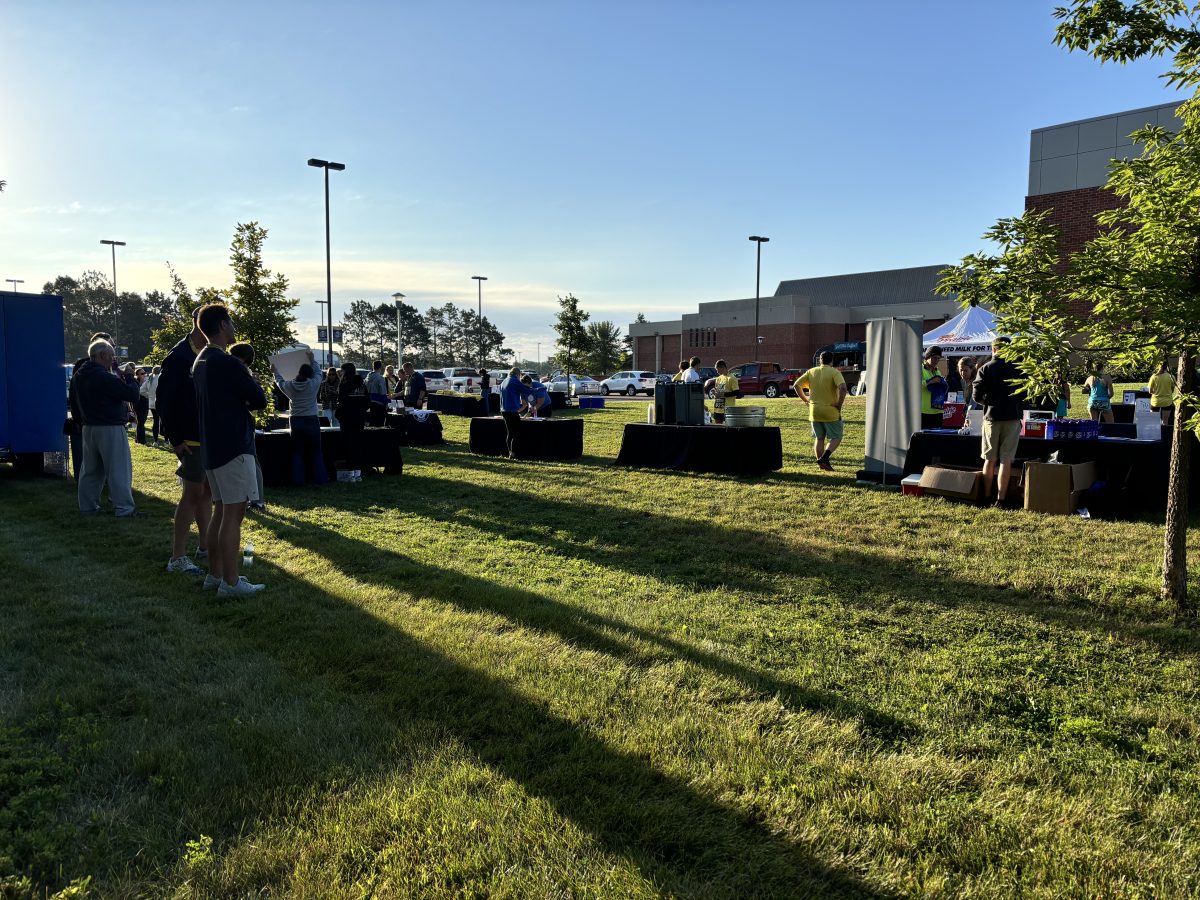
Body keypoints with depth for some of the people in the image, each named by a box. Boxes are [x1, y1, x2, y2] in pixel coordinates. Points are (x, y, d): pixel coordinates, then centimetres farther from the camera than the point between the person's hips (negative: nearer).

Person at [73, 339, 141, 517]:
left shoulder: (79, 376, 9)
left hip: (88, 427, 9)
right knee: (119, 469, -4)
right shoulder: (105, 377, -18)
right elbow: (132, 395, -19)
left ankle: (87, 505, 22)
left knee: (91, 469, 16)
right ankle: (124, 508, -4)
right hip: (110, 429, -8)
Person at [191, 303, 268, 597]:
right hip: (233, 447, -10)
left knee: (222, 510, 16)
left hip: (211, 447, 10)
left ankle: (215, 573, 23)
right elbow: (259, 400, -12)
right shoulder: (227, 363, -16)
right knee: (233, 514, -6)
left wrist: (237, 401, 5)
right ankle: (230, 583, -3)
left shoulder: (200, 362, 14)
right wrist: (252, 383, 7)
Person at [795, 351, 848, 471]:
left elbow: (797, 385, 5)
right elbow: (843, 388, -25)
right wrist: (839, 404, -14)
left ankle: (821, 464, 17)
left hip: (814, 412, 4)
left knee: (819, 438, 16)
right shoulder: (834, 372, -9)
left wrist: (805, 400, 10)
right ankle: (824, 458, -11)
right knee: (836, 437, 6)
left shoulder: (811, 372, 5)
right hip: (830, 412, -4)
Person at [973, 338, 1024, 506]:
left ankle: (986, 497, 13)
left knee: (990, 459, 9)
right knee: (1006, 460, 1)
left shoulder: (985, 369, -3)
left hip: (991, 417, 0)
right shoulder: (1017, 369, -1)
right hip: (1012, 417, 0)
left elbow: (977, 396, -5)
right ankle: (1000, 500, -1)